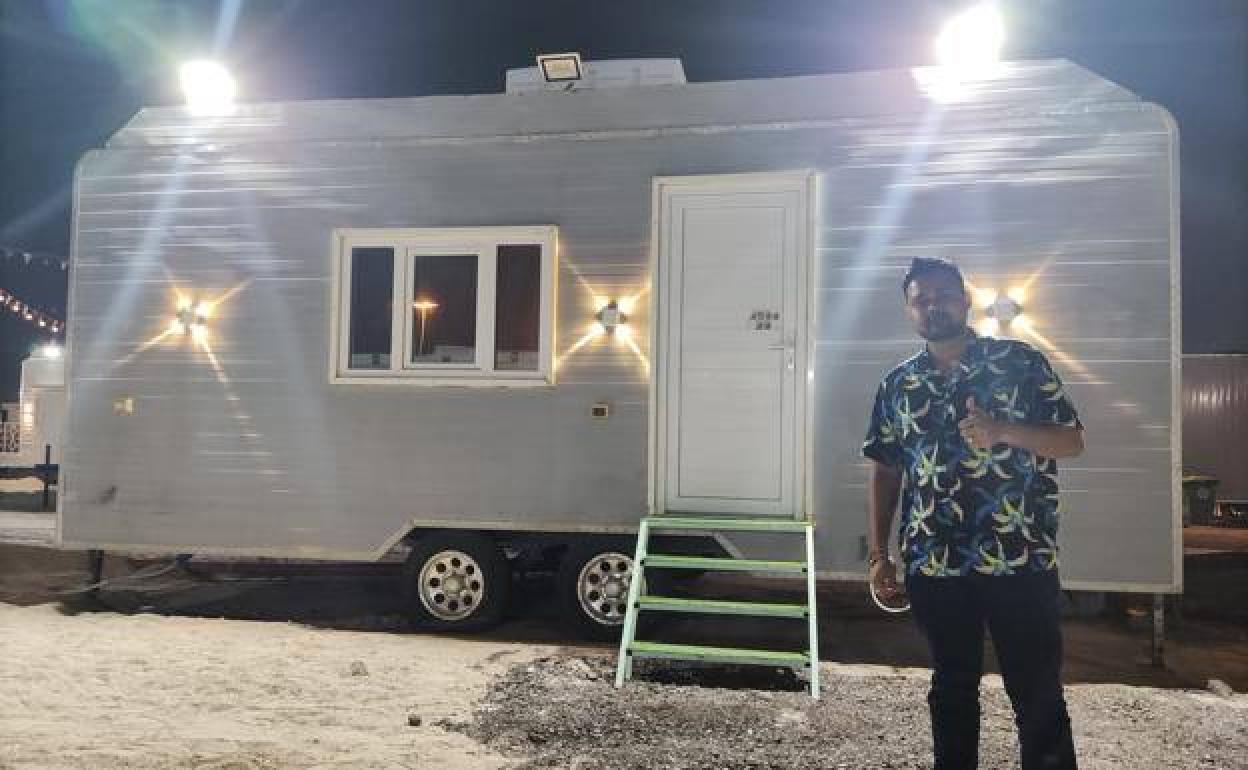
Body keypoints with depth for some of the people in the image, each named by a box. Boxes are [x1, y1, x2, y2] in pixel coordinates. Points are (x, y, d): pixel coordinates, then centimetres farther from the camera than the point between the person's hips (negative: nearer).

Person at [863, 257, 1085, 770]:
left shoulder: (1021, 362, 0)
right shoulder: (897, 385, 8)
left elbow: (1072, 441, -1)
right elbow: (884, 471, 10)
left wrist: (1002, 429, -20)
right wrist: (879, 555, 6)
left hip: (1021, 562, -2)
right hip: (933, 567, 3)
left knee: (1039, 697, 6)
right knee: (951, 690, 15)